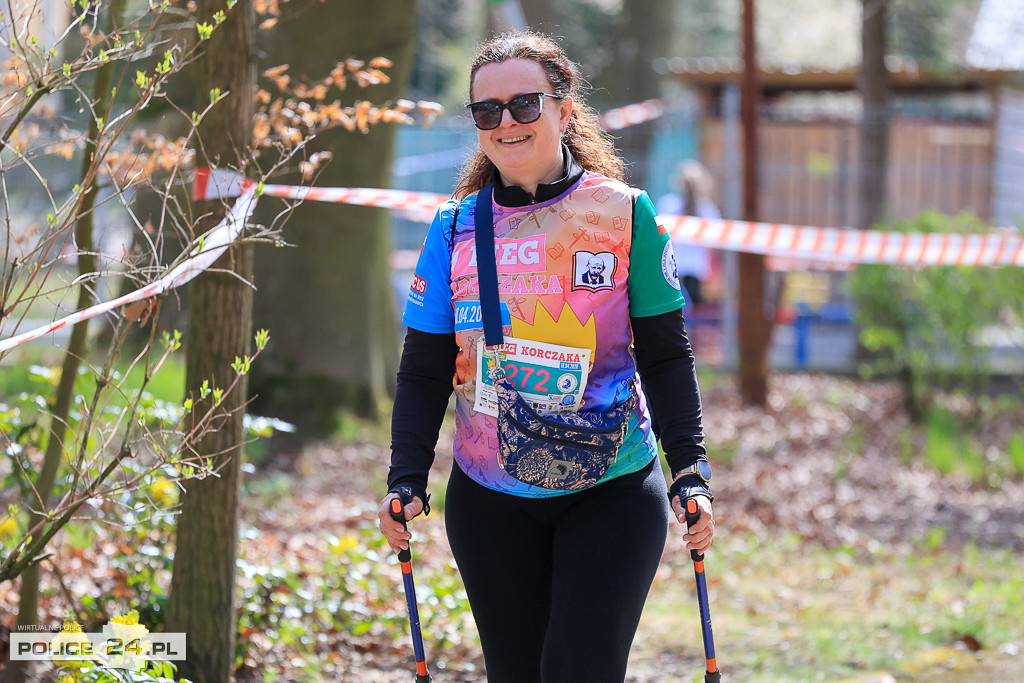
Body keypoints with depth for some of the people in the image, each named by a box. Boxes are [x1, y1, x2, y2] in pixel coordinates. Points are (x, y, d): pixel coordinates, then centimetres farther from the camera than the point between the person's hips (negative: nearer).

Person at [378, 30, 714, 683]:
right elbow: (425, 371, 6)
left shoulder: (625, 214, -2)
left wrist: (691, 473, -7)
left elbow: (665, 357, 1)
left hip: (612, 494, -2)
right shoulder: (455, 229, 4)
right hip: (490, 500, 3)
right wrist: (407, 481, -5)